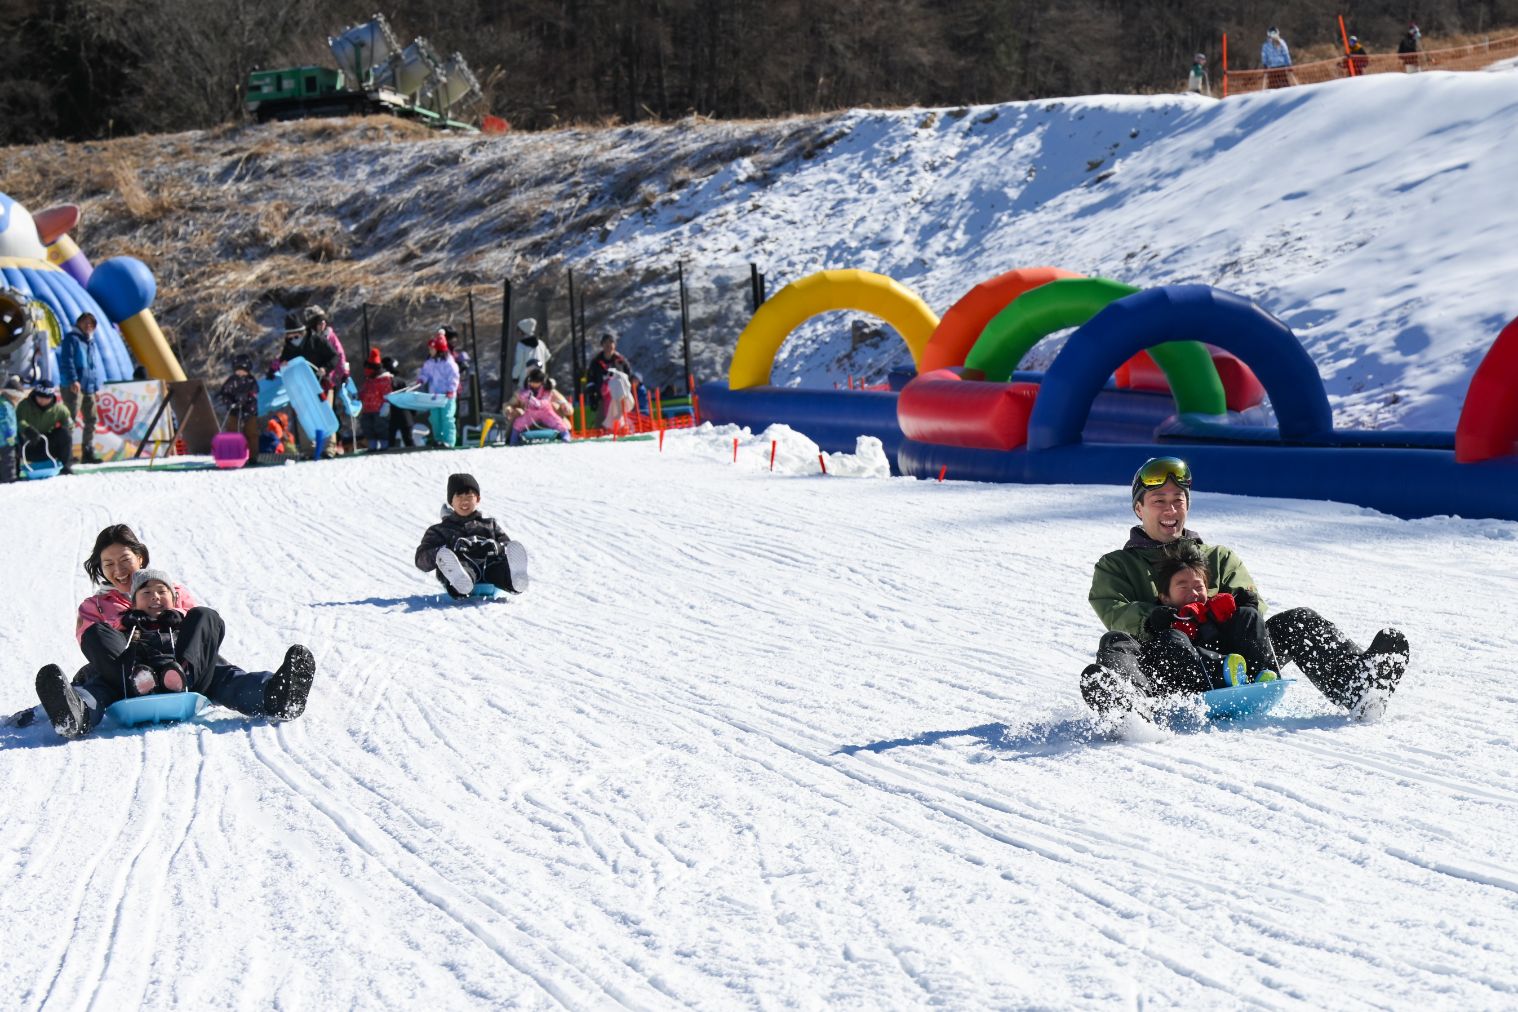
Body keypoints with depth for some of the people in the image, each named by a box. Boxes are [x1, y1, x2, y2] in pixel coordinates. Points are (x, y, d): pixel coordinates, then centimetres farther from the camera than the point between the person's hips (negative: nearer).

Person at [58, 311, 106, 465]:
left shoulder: (92, 343, 24)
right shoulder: (71, 339, 0)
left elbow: (98, 364, 26)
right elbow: (67, 360, -11)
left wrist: (98, 384, 17)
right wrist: (73, 380, -21)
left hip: (90, 388, 8)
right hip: (74, 387, -8)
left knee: (91, 420, 8)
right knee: (70, 420, -11)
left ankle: (88, 452, 13)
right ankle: (67, 453, -13)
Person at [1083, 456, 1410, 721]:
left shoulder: (1218, 558, 31)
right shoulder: (1114, 566, 23)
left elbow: (1254, 603, 16)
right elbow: (1114, 612, 2)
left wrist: (1245, 605, -11)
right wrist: (1149, 620, -22)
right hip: (1164, 670, -3)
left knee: (1299, 621, -14)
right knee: (1117, 644, -36)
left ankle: (1357, 684, -37)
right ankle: (1124, 704, -72)